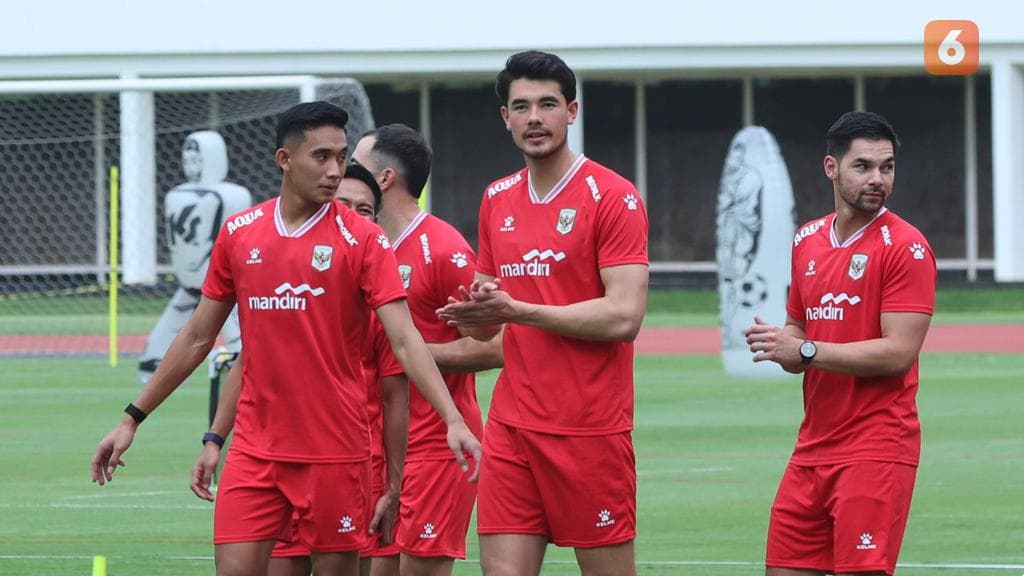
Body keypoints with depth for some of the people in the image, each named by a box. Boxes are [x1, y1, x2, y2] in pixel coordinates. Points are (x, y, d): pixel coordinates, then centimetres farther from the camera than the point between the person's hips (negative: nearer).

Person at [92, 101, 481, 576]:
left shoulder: (363, 240, -4)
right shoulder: (238, 234, 6)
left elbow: (405, 341, -11)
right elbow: (197, 338, 15)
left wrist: (452, 418, -25)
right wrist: (133, 418, 15)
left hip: (334, 451, -2)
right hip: (255, 445, 3)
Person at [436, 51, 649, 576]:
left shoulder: (613, 196, -7)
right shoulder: (497, 201, 13)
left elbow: (624, 316, -16)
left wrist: (516, 310, -16)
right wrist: (476, 310, -4)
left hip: (591, 430, -5)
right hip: (511, 428, 6)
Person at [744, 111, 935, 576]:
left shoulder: (906, 247, -9)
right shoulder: (807, 241, 13)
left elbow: (898, 353, -16)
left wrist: (804, 350, -17)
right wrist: (779, 345, -1)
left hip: (877, 447, -7)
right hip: (813, 446, 7)